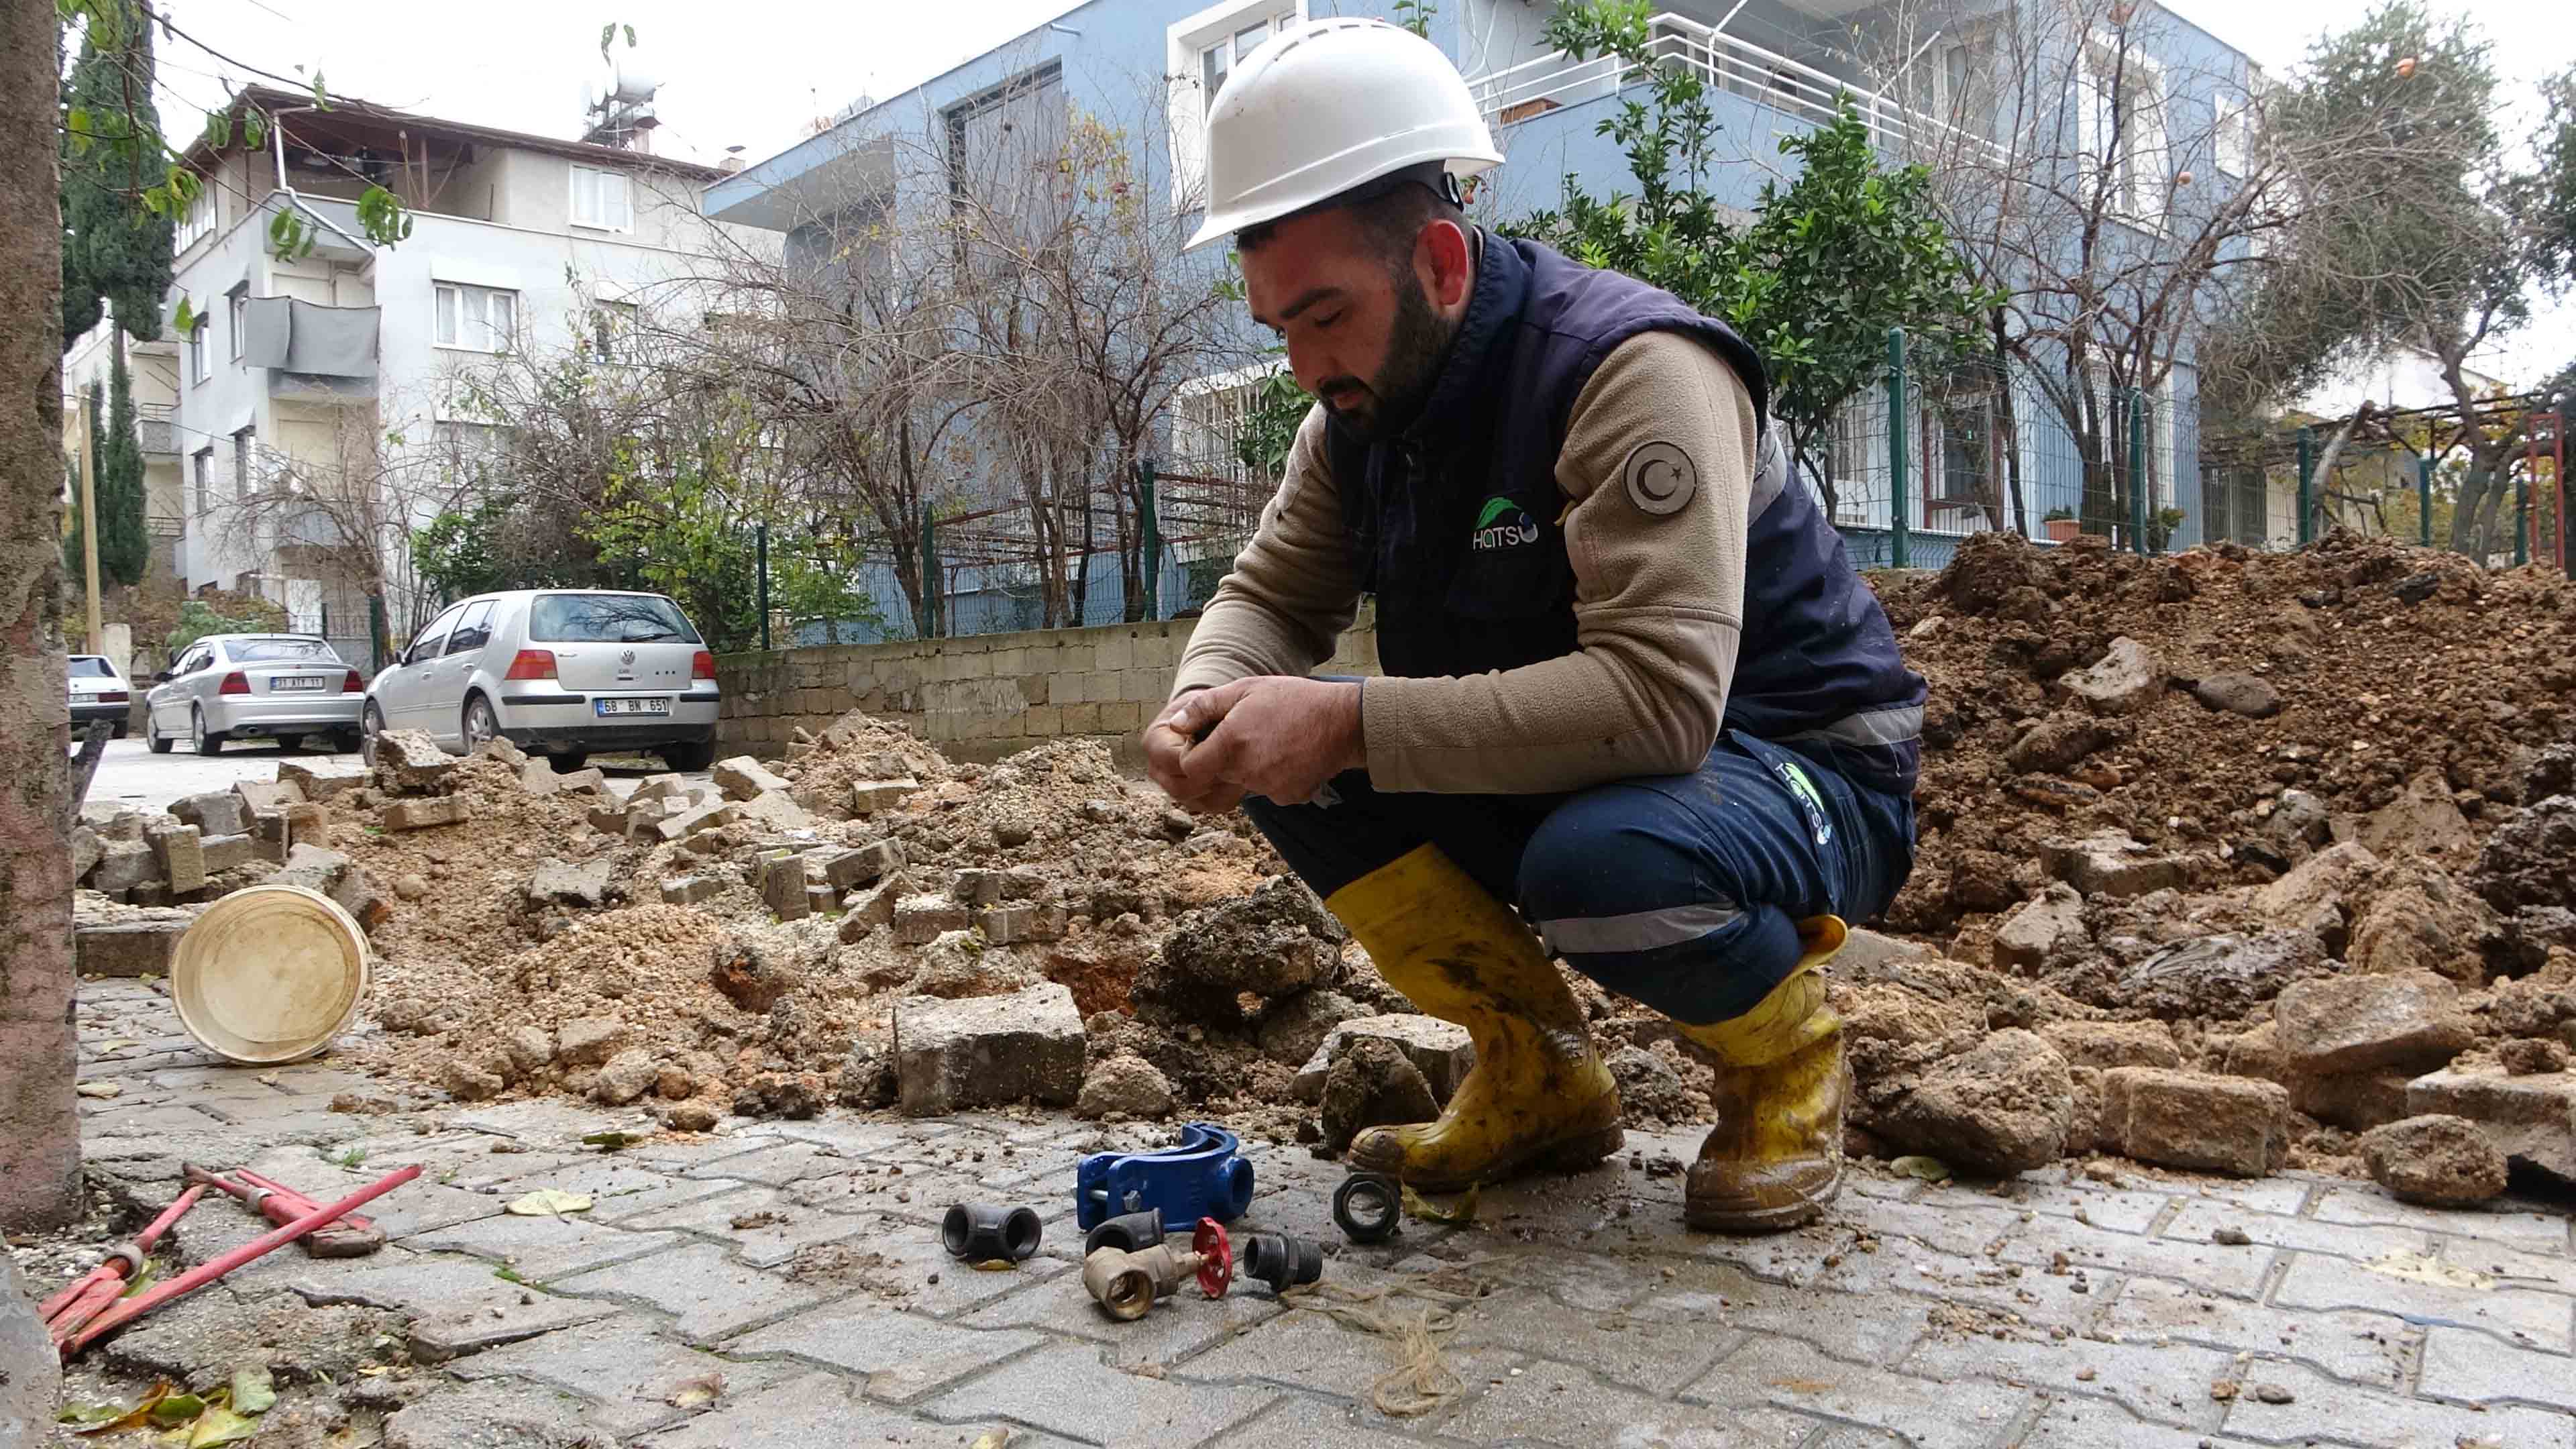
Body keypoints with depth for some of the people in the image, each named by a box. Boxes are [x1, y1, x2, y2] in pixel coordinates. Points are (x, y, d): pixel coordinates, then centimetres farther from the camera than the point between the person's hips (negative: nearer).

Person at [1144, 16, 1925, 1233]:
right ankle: (1537, 1075, 3)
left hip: (1796, 775, -7)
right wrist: (1209, 697, -20)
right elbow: (1272, 595, 4)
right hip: (1558, 775, 7)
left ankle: (1785, 1053, -3)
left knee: (1599, 864, -39)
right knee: (1286, 759, -12)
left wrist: (1351, 723, -38)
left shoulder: (1632, 370, -26)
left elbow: (1662, 695, -36)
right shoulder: (1362, 407, -2)